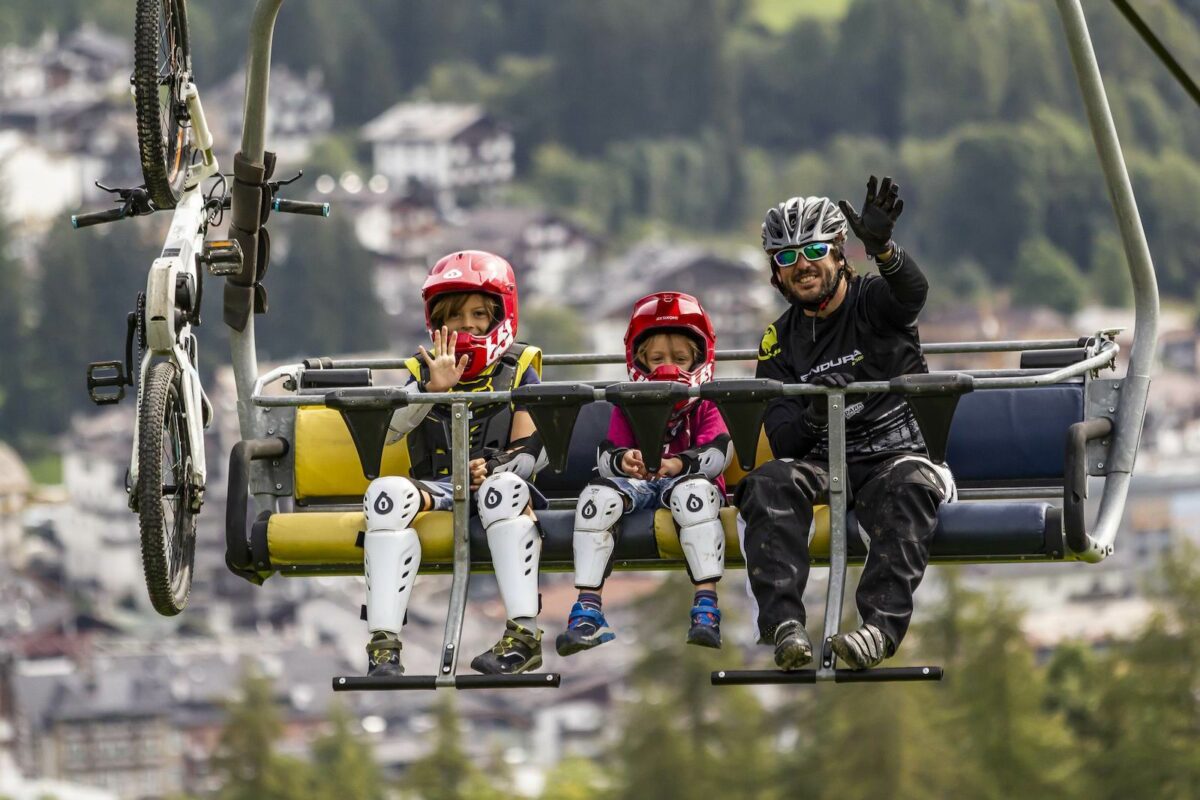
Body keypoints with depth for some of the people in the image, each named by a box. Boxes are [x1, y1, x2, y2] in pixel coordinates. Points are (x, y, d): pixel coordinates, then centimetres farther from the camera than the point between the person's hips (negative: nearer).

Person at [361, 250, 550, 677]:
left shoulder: (517, 372, 13)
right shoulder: (425, 371, 17)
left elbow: (532, 451, 2)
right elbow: (383, 432, -1)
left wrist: (492, 469, -19)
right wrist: (433, 388, -15)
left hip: (490, 485, -2)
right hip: (437, 490, 2)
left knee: (503, 488, -40)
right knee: (388, 493, -33)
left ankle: (524, 635, -42)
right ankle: (383, 644, -37)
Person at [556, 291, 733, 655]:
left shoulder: (706, 406, 3)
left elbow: (717, 454, -14)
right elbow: (607, 456, -3)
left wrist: (680, 463, -35)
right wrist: (622, 462, -29)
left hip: (684, 479, -3)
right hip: (638, 485, 3)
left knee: (693, 491, -37)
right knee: (597, 493, -26)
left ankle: (706, 608, -40)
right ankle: (586, 609, -29)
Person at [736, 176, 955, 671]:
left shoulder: (872, 302, 3)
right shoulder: (779, 342, 12)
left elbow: (912, 295, -24)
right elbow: (780, 440, 4)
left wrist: (883, 250, -47)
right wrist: (811, 418, -21)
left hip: (894, 455, -2)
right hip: (821, 465, 3)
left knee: (911, 484, -36)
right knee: (770, 482, -28)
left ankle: (881, 624, -48)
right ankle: (783, 624, -42)